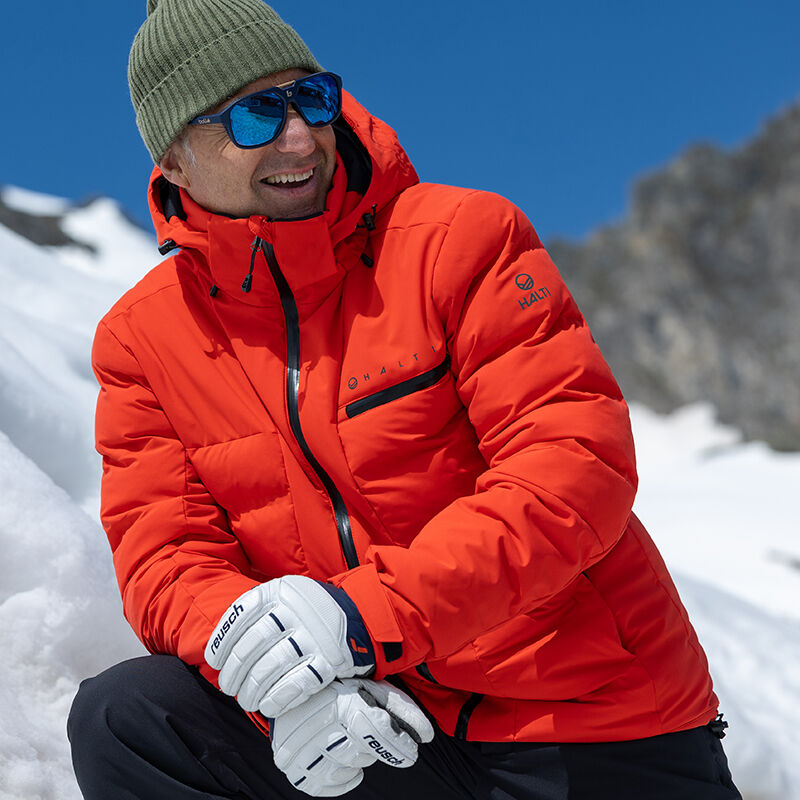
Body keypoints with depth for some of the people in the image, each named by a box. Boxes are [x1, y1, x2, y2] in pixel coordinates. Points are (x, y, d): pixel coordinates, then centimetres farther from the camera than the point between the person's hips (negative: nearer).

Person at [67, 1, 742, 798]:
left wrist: (368, 613, -28)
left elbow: (577, 466, -17)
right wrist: (275, 678, -26)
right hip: (387, 725, 2)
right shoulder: (140, 338, 0)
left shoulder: (462, 236, -10)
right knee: (124, 719, -16)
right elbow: (164, 552, -4)